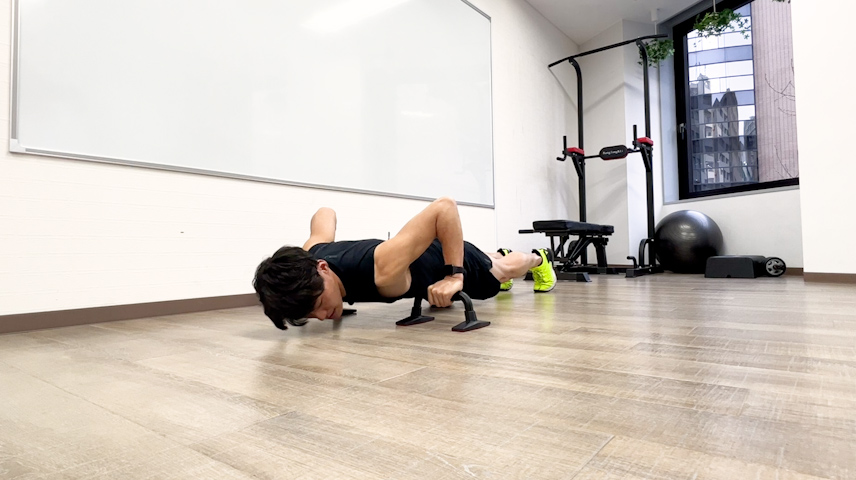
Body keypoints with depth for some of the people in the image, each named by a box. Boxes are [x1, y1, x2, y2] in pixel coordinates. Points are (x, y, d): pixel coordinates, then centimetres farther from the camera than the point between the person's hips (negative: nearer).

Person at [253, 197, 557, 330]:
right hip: (421, 256, 6)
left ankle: (538, 258, 62)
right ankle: (499, 253, 72)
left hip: (450, 256, -5)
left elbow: (445, 207, -46)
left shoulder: (385, 271, -49)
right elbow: (325, 213, -7)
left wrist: (454, 276, -43)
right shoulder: (310, 254, -30)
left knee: (503, 271, 28)